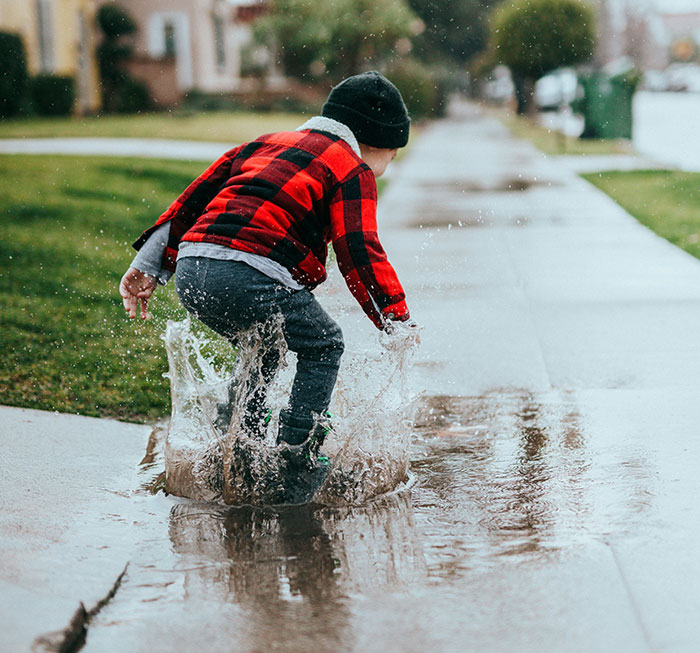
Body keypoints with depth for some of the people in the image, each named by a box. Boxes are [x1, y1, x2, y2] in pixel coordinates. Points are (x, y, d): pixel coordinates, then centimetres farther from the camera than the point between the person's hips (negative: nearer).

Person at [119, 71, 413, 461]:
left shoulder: (265, 144, 31)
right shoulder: (352, 172, 10)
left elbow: (194, 199, 27)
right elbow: (358, 252, -2)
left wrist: (148, 266, 28)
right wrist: (396, 320, 3)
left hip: (190, 272, 7)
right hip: (250, 278, -7)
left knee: (260, 349, 31)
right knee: (324, 347, 14)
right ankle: (294, 455, 5)